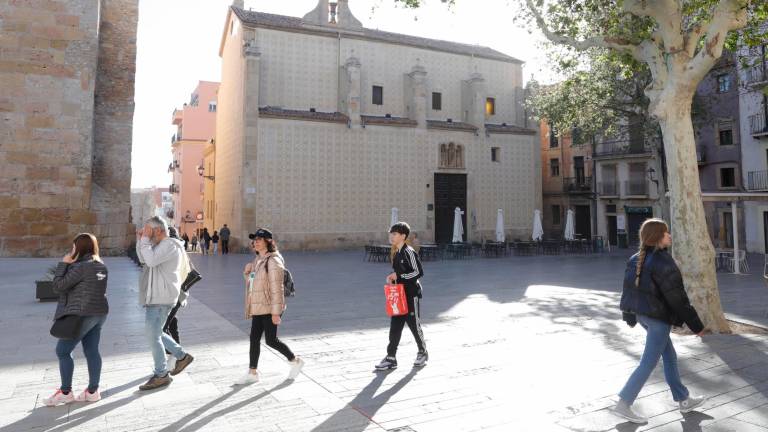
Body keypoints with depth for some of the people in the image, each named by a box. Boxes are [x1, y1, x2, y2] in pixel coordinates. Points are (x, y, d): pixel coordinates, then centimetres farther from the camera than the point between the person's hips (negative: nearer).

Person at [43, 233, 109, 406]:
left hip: (82, 315, -8)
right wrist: (69, 265, 10)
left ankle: (65, 392, 10)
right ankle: (93, 391, 15)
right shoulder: (101, 266, 9)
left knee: (62, 351, 4)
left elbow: (58, 286, -13)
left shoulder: (81, 267, -17)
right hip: (100, 313, 8)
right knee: (92, 351, 11)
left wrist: (63, 264, -6)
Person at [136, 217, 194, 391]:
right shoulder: (160, 245, 16)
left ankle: (161, 375, 6)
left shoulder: (169, 244, -16)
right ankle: (182, 355, 28)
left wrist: (145, 239, -18)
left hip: (160, 299, -11)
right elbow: (143, 259, 19)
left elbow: (151, 260, -27)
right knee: (154, 333, 18)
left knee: (153, 336, -5)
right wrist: (140, 239, 7)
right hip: (155, 297, 11)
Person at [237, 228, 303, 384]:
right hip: (258, 307, 9)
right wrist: (247, 271, 1)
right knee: (254, 338, 10)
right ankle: (252, 372, 22)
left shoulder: (273, 261, -16)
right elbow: (250, 279, 25)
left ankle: (295, 361, 19)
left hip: (269, 308, -9)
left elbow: (277, 288, -20)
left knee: (271, 340, -1)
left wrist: (276, 312, -21)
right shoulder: (258, 260, 12)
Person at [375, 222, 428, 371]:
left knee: (414, 325, 5)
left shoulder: (409, 252, -16)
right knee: (395, 326, 5)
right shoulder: (395, 253, 11)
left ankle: (423, 353, 27)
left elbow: (419, 272, -18)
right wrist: (392, 277, 0)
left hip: (412, 295, -8)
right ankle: (391, 358, 10)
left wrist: (399, 276, -19)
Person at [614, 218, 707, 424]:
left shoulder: (636, 259, 5)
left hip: (642, 314, 9)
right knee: (648, 363, -1)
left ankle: (683, 399, 34)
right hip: (658, 317, -9)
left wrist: (630, 314, 22)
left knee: (670, 357, 21)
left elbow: (628, 287, 12)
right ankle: (624, 403, 1)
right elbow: (677, 297, -18)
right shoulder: (663, 262, -20)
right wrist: (696, 325, -9)